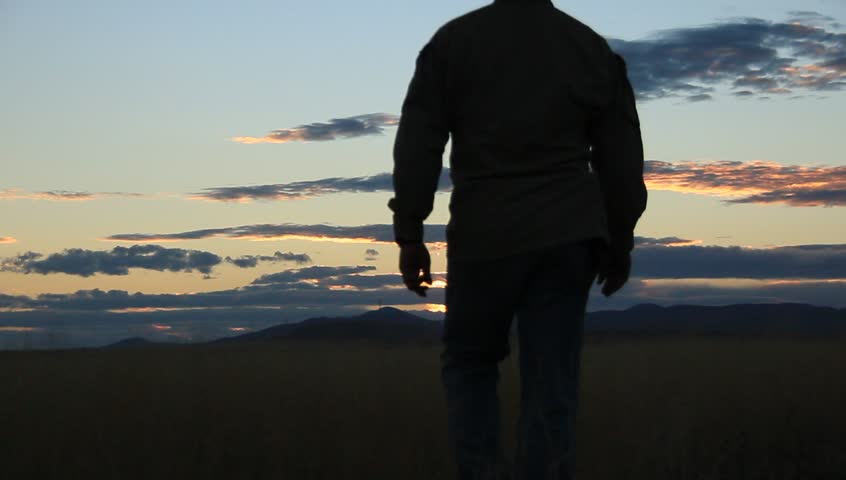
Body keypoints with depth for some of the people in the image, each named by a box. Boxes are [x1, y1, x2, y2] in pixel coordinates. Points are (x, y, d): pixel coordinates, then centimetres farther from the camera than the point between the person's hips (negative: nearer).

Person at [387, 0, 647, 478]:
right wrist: (619, 242, 18)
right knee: (552, 386, 4)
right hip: (567, 238, 2)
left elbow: (417, 147, -3)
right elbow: (622, 158, 9)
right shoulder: (594, 48, 8)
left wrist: (409, 234, 2)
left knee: (469, 361, 15)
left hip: (485, 237, -1)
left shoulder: (452, 41, 2)